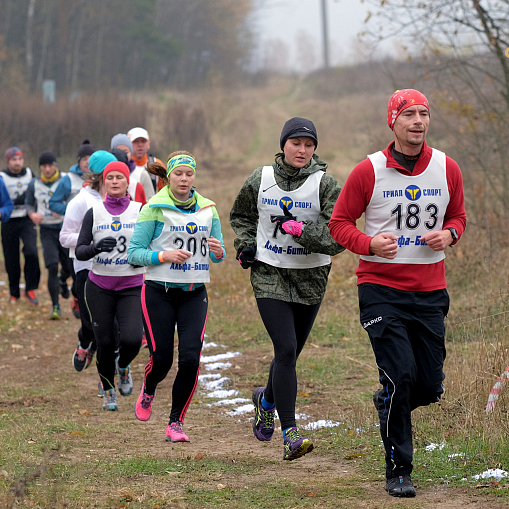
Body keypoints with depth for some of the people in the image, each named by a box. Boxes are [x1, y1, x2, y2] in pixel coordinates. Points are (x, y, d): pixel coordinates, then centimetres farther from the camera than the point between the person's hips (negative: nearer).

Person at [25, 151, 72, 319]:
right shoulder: (34, 185, 3)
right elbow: (29, 203, 15)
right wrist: (32, 214, -7)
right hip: (47, 230, 0)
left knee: (69, 267, 8)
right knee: (52, 267, -13)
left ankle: (62, 281, 47)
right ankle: (55, 307, -7)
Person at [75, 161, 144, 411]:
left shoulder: (140, 211, 1)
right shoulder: (94, 213, 2)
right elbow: (79, 251, -2)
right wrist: (96, 247, -23)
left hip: (132, 287, -1)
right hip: (100, 287, 1)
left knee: (132, 339, -18)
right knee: (105, 343, 1)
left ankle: (124, 367, 18)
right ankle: (108, 392, 26)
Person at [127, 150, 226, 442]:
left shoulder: (208, 209, 7)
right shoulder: (154, 209, -5)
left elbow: (218, 256, 13)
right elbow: (134, 252, -6)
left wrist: (218, 251, -11)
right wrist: (164, 256, -21)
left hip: (195, 294, 3)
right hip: (159, 292, -3)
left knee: (191, 358, -11)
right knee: (162, 359, -3)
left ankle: (176, 423, 3)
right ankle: (148, 390, 34)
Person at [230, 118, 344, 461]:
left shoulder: (325, 184, -7)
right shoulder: (261, 179, 0)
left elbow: (338, 237, -14)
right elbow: (241, 216, 19)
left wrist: (301, 230, -26)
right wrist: (246, 245, 3)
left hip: (311, 278, 1)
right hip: (269, 275, -1)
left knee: (291, 352, 13)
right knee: (285, 349, -15)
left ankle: (267, 400, 46)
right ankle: (291, 435, -17)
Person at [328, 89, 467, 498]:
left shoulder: (447, 169, 4)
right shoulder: (369, 171, -5)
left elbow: (458, 216, 18)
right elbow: (340, 223, 1)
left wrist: (448, 234, -5)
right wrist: (369, 243, -18)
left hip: (430, 290, 4)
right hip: (381, 287, -4)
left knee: (430, 386, 2)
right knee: (400, 375, -15)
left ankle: (389, 408, 38)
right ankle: (398, 471, -2)